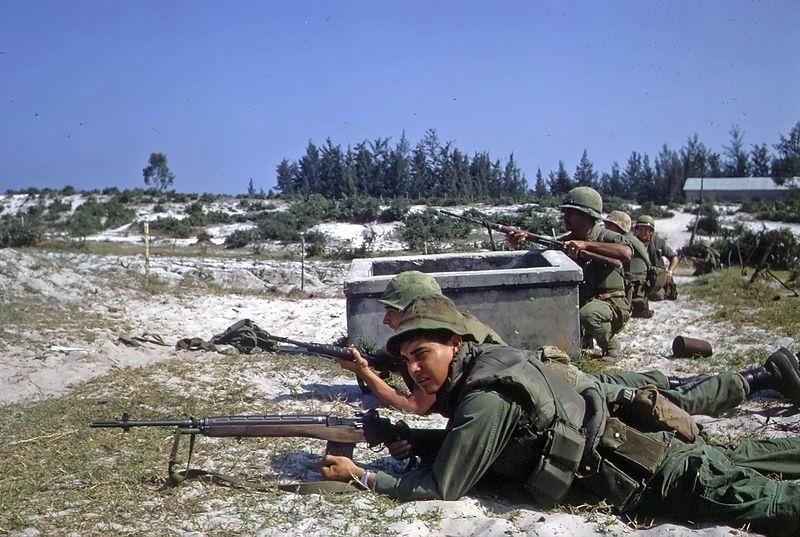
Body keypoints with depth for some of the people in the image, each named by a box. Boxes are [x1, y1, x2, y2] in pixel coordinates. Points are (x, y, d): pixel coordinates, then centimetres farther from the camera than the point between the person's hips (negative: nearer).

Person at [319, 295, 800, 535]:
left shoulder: (485, 399, -28)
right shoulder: (485, 359, -1)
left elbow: (441, 488, -23)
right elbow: (461, 438, 13)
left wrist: (360, 475, -19)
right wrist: (411, 443, -2)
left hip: (644, 474, -8)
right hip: (628, 436, 8)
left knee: (743, 497, -5)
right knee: (736, 459, 23)